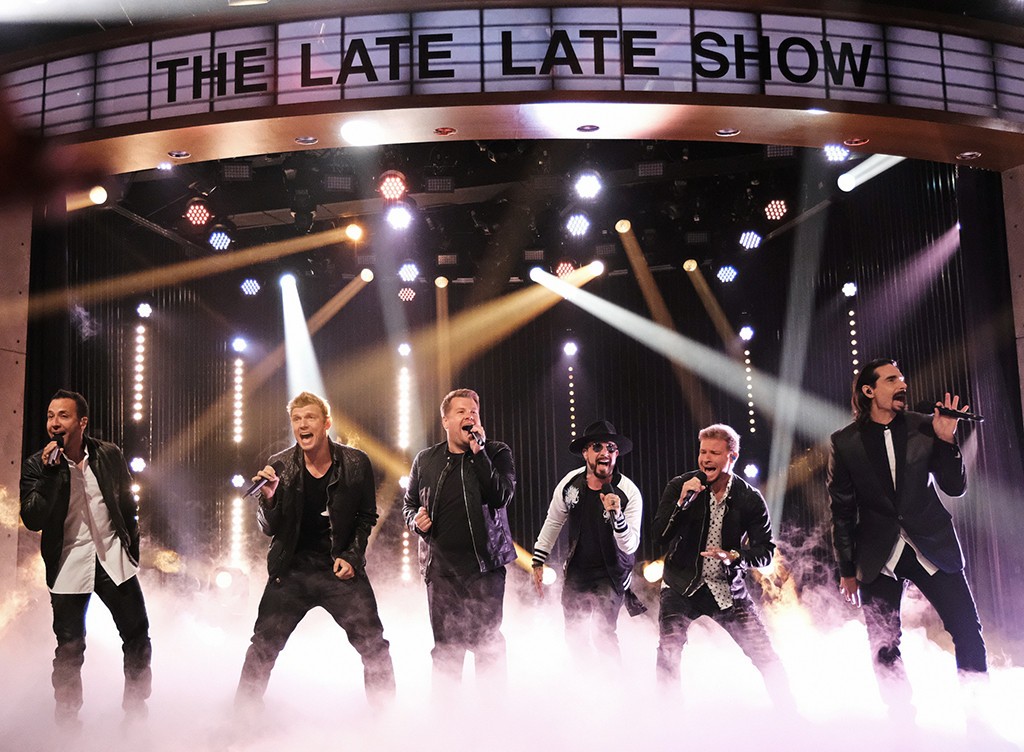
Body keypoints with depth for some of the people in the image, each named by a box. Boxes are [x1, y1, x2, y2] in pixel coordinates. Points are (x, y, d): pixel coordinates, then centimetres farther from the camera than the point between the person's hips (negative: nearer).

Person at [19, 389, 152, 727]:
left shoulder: (109, 455, -2)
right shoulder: (37, 465, -7)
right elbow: (32, 520, -16)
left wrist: (133, 545, 11)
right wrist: (50, 473, -25)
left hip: (113, 557, 2)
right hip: (68, 564, -2)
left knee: (138, 636, 5)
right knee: (69, 648, 4)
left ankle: (136, 708, 23)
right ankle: (67, 718, 24)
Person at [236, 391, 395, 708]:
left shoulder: (356, 463, -5)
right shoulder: (279, 466, -5)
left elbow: (367, 517, 8)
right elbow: (269, 529, -1)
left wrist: (351, 557, -4)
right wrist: (269, 497, -20)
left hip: (341, 569, 0)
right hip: (291, 571, 0)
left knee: (373, 644, -1)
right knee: (263, 645, 0)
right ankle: (243, 712, 18)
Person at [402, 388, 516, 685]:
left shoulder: (496, 453, 2)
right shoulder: (425, 460, 9)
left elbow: (502, 496, -15)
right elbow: (410, 502, 21)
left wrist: (478, 452, -17)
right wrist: (415, 519, -1)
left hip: (484, 563, -2)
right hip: (440, 565, 3)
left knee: (488, 641, -1)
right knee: (445, 646, 7)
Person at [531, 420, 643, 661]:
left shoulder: (629, 493, -19)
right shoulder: (570, 483, -10)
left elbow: (630, 546, -21)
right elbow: (553, 522, 7)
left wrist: (616, 514, -37)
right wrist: (538, 561, 8)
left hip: (611, 573, -4)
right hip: (576, 569, 4)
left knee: (603, 633, -19)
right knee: (573, 634, 12)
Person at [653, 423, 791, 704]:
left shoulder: (750, 499, -5)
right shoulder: (679, 487, -6)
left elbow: (766, 550, -4)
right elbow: (661, 535, -13)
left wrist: (735, 556, -23)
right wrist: (682, 502, -27)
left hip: (729, 589, 1)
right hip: (681, 587, 0)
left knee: (766, 656, 0)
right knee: (668, 654, -14)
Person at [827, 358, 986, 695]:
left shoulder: (925, 427, 2)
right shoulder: (845, 442, -1)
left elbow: (955, 488, 3)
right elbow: (842, 510, 3)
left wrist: (946, 440, -12)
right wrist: (847, 570, 4)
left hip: (932, 546, 1)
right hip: (879, 555, -1)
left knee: (968, 631, -1)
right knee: (884, 648, 0)